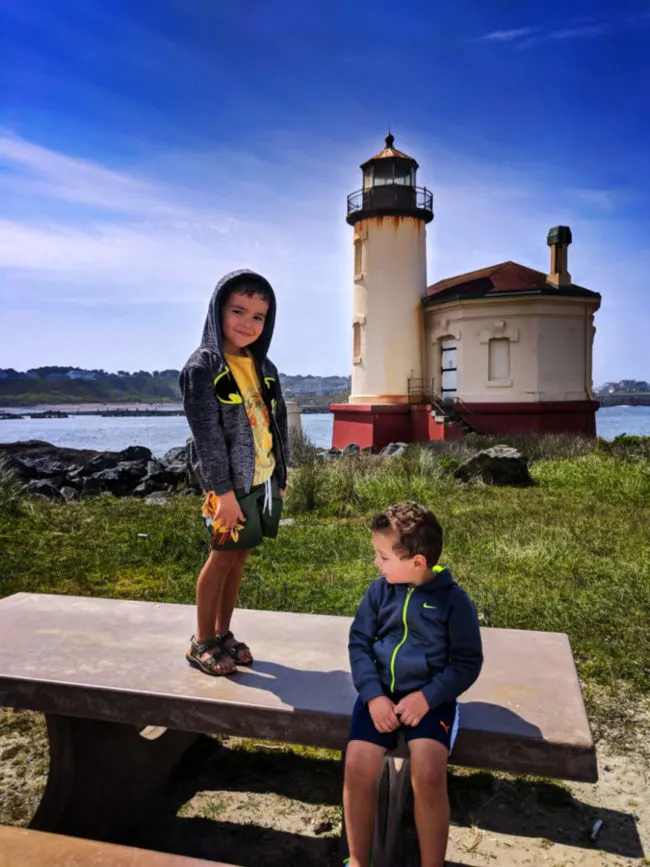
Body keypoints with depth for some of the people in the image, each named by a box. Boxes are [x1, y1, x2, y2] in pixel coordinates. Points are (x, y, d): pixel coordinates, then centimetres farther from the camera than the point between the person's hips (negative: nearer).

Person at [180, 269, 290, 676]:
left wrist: (281, 476, 12)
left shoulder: (264, 367, 9)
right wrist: (223, 491, -18)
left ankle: (223, 633, 29)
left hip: (264, 479, 6)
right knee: (222, 556, 4)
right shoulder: (203, 366, -11)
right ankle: (202, 642, 22)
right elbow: (206, 434, -16)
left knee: (239, 556, 14)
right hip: (230, 483, -6)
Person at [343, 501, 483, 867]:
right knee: (358, 768, -17)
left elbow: (467, 661, -4)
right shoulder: (380, 590, 0)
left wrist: (427, 697, -15)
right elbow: (359, 642, 3)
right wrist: (373, 696, -11)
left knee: (429, 774, -26)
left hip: (431, 696, -2)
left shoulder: (453, 599, -9)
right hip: (380, 692, 3)